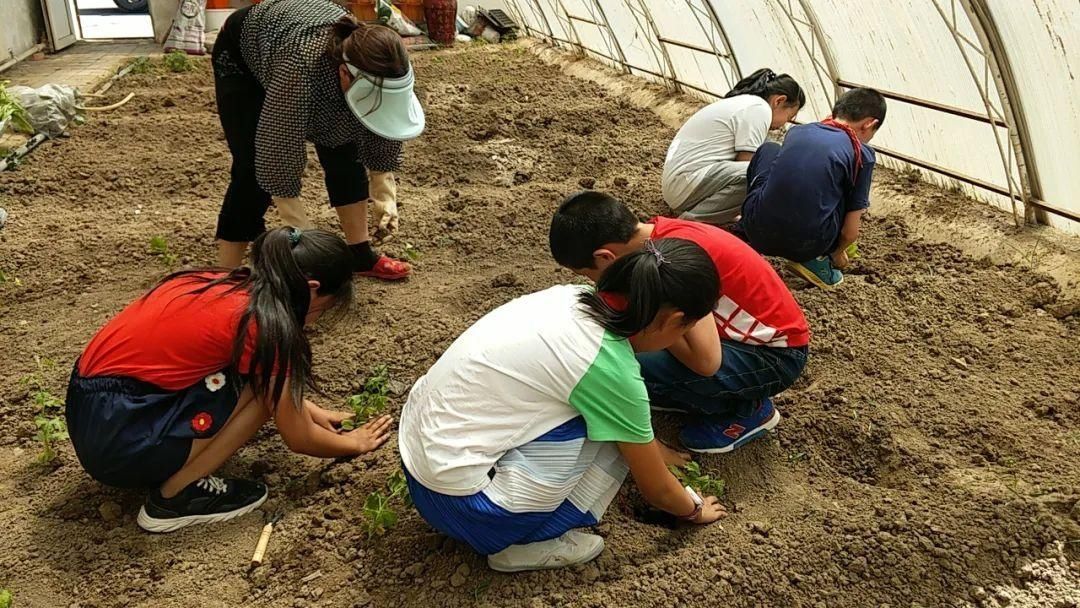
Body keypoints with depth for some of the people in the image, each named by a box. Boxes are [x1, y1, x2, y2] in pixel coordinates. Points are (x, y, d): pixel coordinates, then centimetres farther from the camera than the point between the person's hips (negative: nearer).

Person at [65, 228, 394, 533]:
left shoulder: (223, 284, 6)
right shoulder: (262, 323, -17)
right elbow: (299, 439, -5)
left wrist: (311, 411, 27)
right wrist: (354, 443, 12)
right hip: (119, 438, -9)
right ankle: (174, 496, -1)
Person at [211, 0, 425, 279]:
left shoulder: (372, 62, -30)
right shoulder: (301, 64, -46)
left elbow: (382, 130, -12)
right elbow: (278, 152, -41)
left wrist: (384, 194, -16)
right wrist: (305, 234, -37)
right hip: (241, 55, -5)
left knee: (344, 152, -3)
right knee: (254, 167, -14)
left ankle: (360, 255, 10)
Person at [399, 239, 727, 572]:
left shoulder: (573, 296, -1)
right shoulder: (611, 369, -21)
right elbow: (656, 489, -2)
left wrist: (652, 448, 33)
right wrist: (695, 509, 18)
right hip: (456, 501, -8)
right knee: (619, 436, -9)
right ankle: (524, 542, 3)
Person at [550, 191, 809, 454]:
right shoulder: (659, 234, -4)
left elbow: (706, 361, -32)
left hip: (776, 353, -8)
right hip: (739, 336, 8)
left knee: (636, 368, -25)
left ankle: (746, 409, -1)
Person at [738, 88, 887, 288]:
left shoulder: (797, 131, 14)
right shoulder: (862, 154, 3)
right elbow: (850, 232, 4)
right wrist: (836, 253, 26)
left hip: (758, 231, 4)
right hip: (806, 245, -3)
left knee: (768, 151, 24)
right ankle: (813, 259, 11)